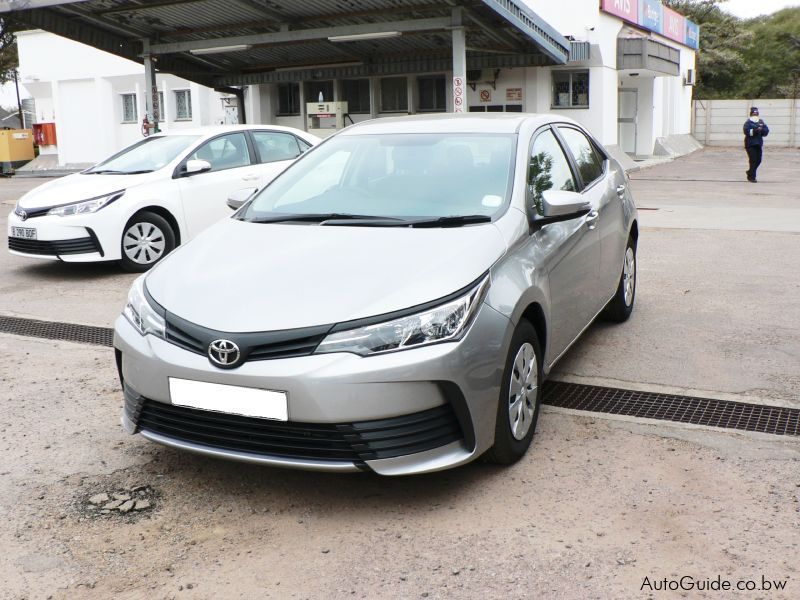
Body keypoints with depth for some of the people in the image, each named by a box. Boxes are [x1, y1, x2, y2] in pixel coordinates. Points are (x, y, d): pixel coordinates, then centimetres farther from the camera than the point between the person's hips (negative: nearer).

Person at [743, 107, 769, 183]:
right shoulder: (748, 122, -4)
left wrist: (761, 130, -15)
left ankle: (750, 172, 32)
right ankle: (752, 177, -2)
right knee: (753, 160, -9)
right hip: (750, 144, -6)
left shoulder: (761, 122, 11)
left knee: (758, 160, 9)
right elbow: (747, 131, -18)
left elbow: (766, 131, 5)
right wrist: (756, 130, -25)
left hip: (759, 144, 6)